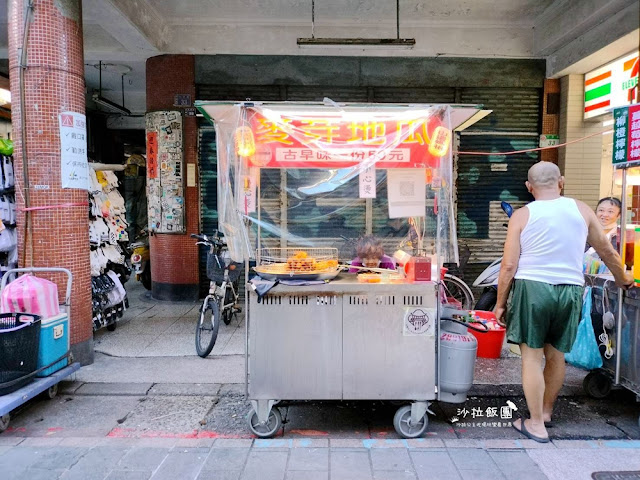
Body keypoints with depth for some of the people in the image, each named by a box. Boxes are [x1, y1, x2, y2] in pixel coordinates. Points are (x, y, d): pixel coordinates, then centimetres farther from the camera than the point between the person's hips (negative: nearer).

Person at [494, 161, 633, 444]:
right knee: (556, 355, 18)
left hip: (532, 287, -3)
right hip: (570, 290, 4)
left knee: (532, 357, 5)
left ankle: (536, 424, 12)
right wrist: (623, 280, 33)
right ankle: (546, 411, 36)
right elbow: (607, 251, 15)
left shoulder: (522, 216, -4)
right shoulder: (581, 210, 5)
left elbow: (509, 265, -8)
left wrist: (500, 303, 2)